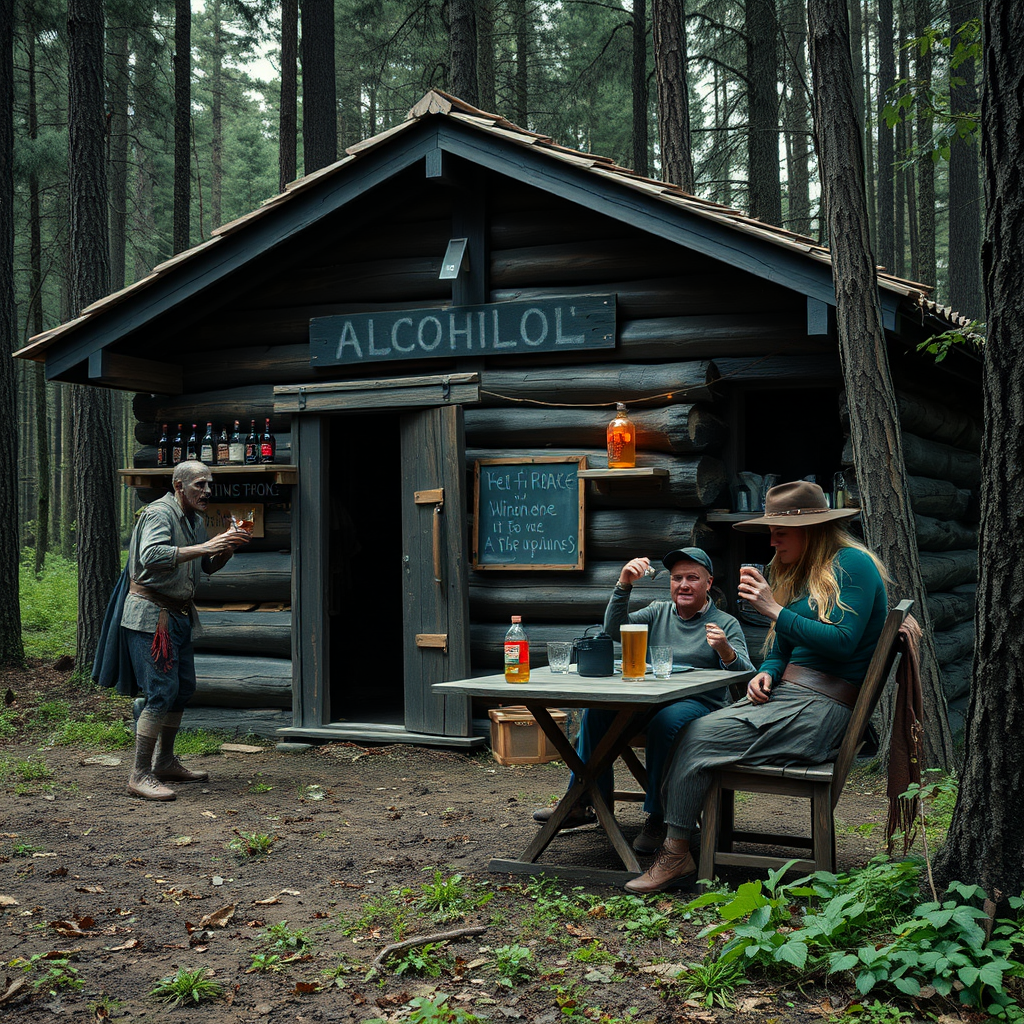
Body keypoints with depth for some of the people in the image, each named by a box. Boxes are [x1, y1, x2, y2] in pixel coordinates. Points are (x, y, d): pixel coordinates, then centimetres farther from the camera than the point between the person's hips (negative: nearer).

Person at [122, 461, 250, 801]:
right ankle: (140, 776, -10)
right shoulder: (159, 514, -16)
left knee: (184, 687, 14)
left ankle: (165, 763, 26)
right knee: (162, 692, -14)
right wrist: (205, 547, -36)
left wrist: (229, 546, 1)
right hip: (150, 614, -10)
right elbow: (151, 556, -34)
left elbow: (209, 566, 21)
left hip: (178, 613, 10)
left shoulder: (194, 519, 14)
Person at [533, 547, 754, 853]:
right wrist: (624, 585, -13)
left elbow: (746, 677, -8)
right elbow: (614, 629, 1)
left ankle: (657, 817, -25)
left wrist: (725, 651, -29)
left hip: (699, 704, -4)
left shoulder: (725, 624, 5)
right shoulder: (658, 612, 17)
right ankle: (584, 802, -12)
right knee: (597, 706, -20)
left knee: (665, 719, -37)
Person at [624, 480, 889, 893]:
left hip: (819, 708, -9)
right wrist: (766, 674, -1)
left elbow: (842, 642, -18)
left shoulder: (851, 564, -6)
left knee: (698, 737, -20)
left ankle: (676, 853, -13)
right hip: (785, 695, 9)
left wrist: (774, 610, -16)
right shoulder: (799, 572, 21)